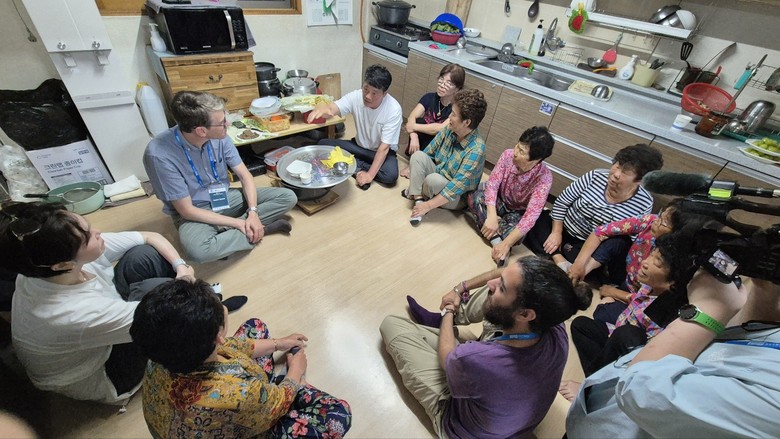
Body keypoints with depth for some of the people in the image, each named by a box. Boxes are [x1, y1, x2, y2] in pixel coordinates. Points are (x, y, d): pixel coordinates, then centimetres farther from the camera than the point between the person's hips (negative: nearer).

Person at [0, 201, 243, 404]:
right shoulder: (76, 314, -42)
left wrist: (180, 267, -26)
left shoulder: (55, 256, -21)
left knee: (143, 255, -16)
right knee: (154, 290, -31)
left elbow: (151, 237, -13)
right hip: (102, 377, -6)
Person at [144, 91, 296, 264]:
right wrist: (238, 223, -23)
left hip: (226, 197, 5)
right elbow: (187, 210, -21)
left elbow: (245, 175, -5)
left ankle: (224, 232, -15)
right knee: (199, 251, -39)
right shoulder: (159, 155, -26)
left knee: (288, 197, -8)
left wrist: (253, 212, -21)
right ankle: (256, 229, -14)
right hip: (195, 212, -4)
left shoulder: (219, 136, -13)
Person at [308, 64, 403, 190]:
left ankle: (358, 168, -8)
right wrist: (323, 108, -58)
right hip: (360, 146, 4)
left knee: (390, 175, -35)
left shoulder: (394, 110, -26)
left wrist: (370, 175, -30)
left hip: (382, 151, -3)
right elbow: (332, 109, -32)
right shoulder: (356, 96, -17)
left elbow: (384, 147, -25)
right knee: (323, 144, -13)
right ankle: (361, 169, -14)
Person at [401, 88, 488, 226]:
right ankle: (419, 198, -19)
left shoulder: (476, 150, -29)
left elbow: (457, 187, -31)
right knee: (418, 155, -17)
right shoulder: (449, 130, -10)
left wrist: (428, 206, -30)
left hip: (456, 197, -5)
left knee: (433, 179, -35)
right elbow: (427, 152, 3)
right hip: (437, 180, 6)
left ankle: (417, 193, -2)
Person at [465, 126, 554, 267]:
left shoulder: (544, 177, -30)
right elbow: (492, 184, -24)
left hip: (518, 213, -3)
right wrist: (492, 217, -39)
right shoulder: (508, 155, -22)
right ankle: (497, 241, -29)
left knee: (515, 232, -37)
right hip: (498, 201, 3)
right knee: (474, 197, -29)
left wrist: (506, 244, -42)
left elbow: (532, 214, -34)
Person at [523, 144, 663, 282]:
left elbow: (630, 241, -10)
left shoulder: (644, 204, -16)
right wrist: (556, 232, -13)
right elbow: (561, 201, -7)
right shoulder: (596, 176, -15)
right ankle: (560, 261, -29)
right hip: (564, 229, 1)